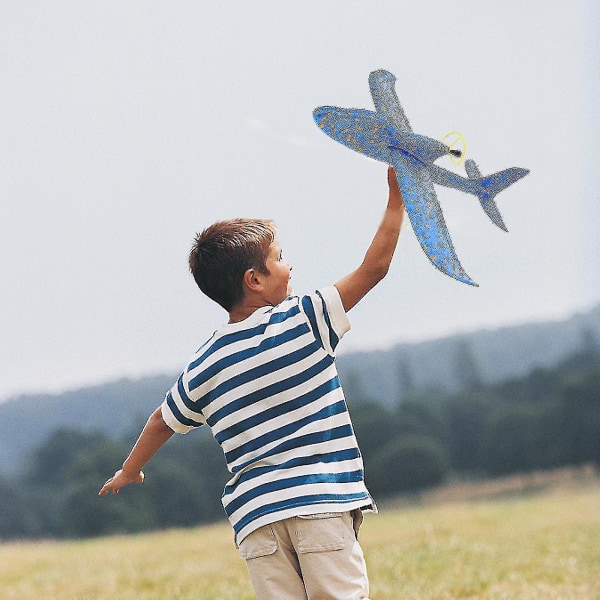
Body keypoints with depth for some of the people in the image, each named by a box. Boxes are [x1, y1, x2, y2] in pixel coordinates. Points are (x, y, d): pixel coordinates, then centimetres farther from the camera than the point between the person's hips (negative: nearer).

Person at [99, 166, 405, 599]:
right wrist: (397, 197, 12)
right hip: (321, 504, -4)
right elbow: (375, 267, 2)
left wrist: (130, 471, 44)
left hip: (256, 515, 4)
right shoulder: (304, 321, -2)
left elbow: (164, 422, 26)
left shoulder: (204, 367, 11)